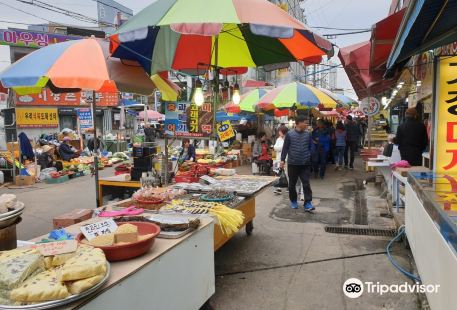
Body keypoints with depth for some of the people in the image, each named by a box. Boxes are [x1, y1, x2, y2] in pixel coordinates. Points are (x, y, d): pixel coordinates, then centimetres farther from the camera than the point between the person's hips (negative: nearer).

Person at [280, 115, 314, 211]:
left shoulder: (308, 134, 4)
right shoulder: (289, 134, -5)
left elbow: (310, 148, 10)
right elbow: (285, 148, -2)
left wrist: (310, 159, 7)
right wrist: (282, 159, -7)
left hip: (305, 164, 1)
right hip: (292, 163, -1)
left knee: (306, 184, -3)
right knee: (292, 184, 10)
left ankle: (308, 203, 0)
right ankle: (293, 201, 26)